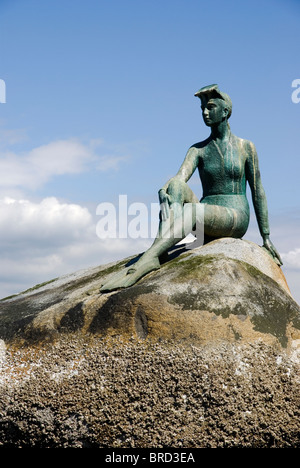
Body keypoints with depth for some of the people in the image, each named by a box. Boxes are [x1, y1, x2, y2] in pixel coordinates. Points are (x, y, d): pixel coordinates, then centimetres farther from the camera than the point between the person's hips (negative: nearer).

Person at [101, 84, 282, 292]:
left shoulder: (246, 147, 5)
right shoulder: (198, 150, 10)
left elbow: (258, 192, 5)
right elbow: (180, 177, -8)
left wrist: (266, 237, 3)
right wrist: (162, 191, -33)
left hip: (236, 218, -3)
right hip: (205, 219, 3)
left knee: (190, 210, -35)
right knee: (176, 187, -27)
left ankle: (146, 260, -51)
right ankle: (158, 254, -47)